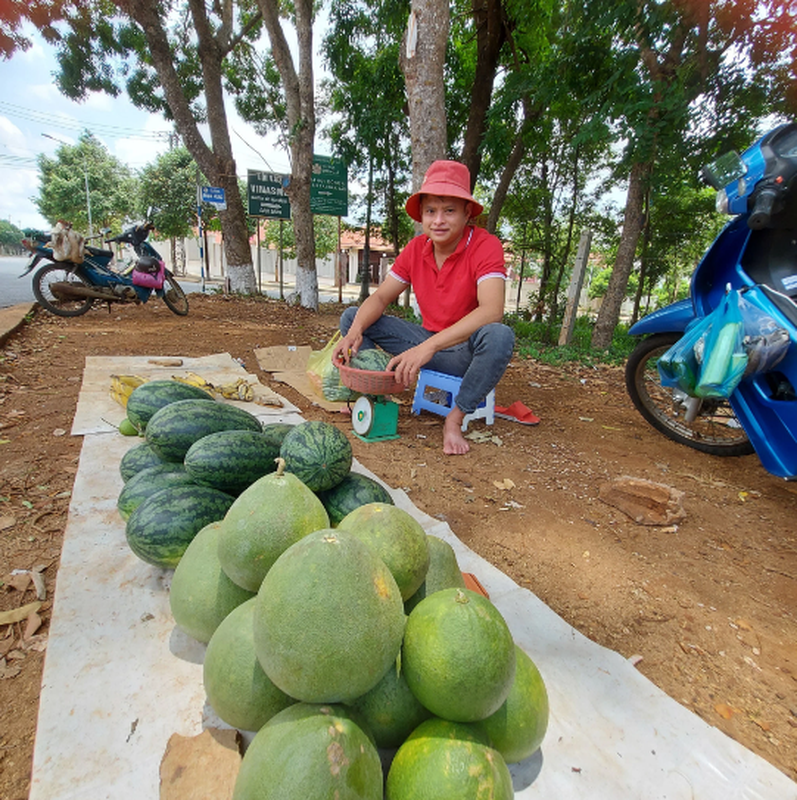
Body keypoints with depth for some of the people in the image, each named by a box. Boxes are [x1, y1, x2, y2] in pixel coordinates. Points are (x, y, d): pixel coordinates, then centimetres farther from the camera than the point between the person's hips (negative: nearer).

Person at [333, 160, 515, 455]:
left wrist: (429, 346, -44)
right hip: (426, 344, 5)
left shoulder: (485, 246, -17)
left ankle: (454, 419, -20)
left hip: (466, 351, -4)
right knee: (352, 316, -3)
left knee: (500, 335, -40)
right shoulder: (416, 248, -1)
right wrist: (356, 331, -25)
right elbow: (380, 298, -2)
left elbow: (492, 310, -33)